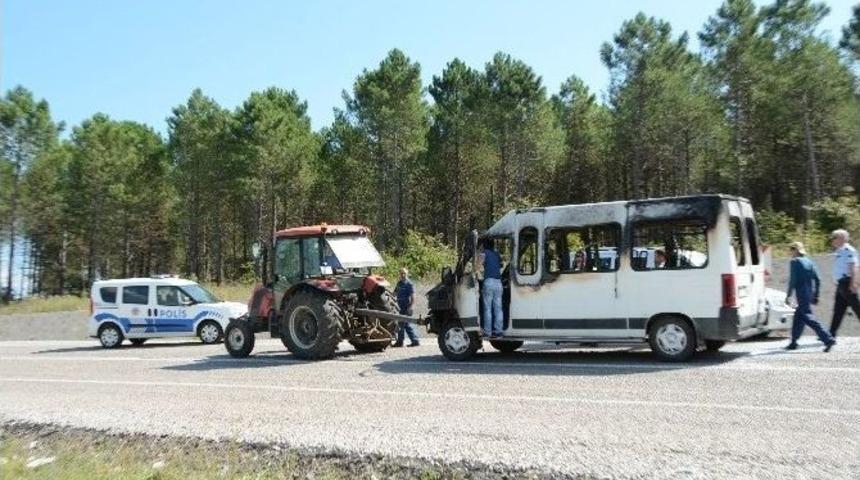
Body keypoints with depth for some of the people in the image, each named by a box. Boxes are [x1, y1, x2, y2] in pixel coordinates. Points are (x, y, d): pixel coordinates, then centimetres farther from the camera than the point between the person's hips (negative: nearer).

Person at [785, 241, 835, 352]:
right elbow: (817, 280, 12)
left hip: (802, 295, -8)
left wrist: (788, 295, -8)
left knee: (808, 318, -10)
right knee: (798, 317, 15)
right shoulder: (809, 262, 14)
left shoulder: (795, 262, -7)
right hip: (810, 294, 8)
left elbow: (793, 280, -13)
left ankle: (828, 339, -19)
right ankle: (793, 342, 19)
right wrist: (815, 296, 16)